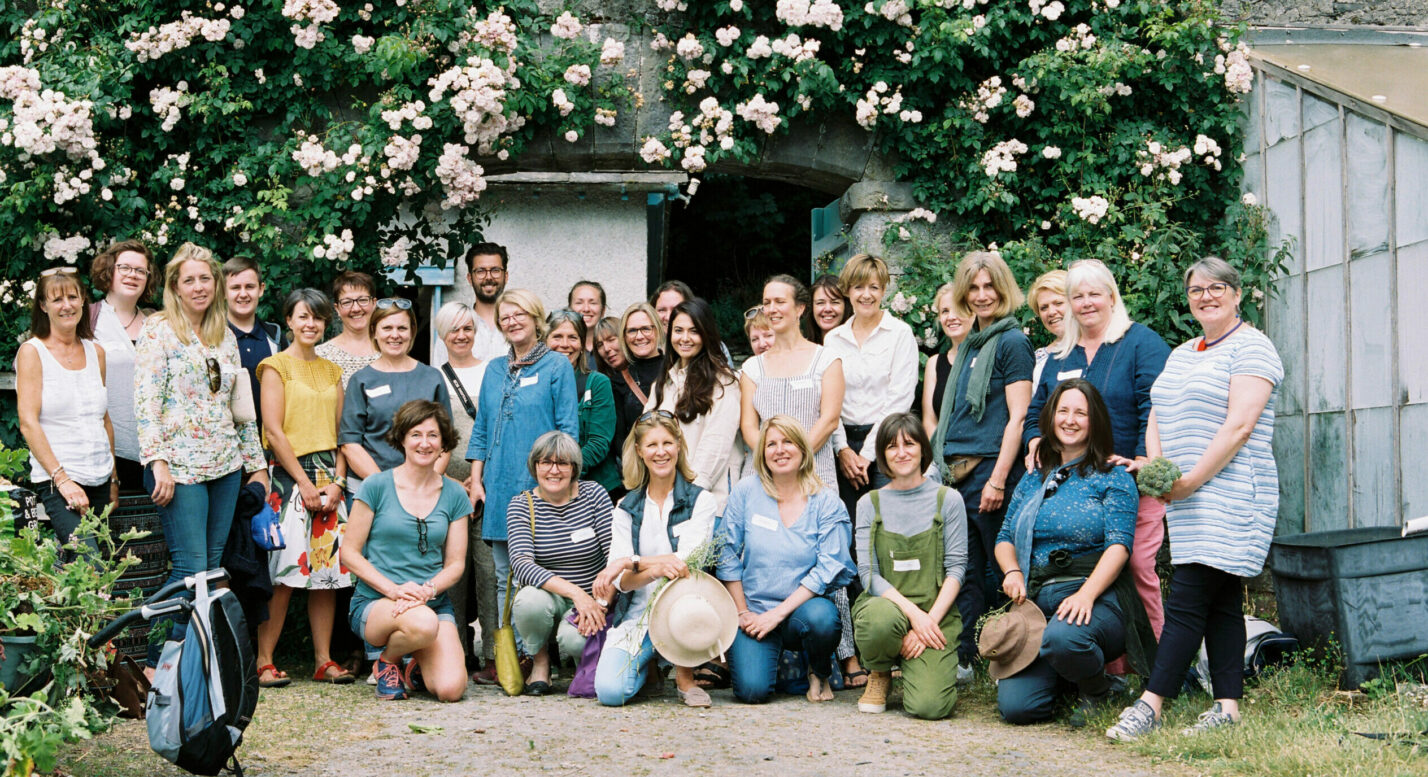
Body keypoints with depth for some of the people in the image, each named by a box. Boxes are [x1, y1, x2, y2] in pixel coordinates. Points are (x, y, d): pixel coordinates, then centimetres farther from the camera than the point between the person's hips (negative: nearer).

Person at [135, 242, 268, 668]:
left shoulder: (225, 337, 15)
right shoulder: (158, 331, -3)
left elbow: (241, 405, 20)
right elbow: (146, 401, -11)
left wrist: (257, 463, 17)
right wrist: (157, 461, -20)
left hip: (225, 466, 6)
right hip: (180, 465, -6)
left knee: (212, 567, 6)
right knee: (191, 568, -10)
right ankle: (157, 662, 0)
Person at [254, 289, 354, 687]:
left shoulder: (331, 371, 17)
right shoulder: (277, 366, 1)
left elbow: (339, 430, 13)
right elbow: (274, 432, -7)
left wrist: (337, 481, -1)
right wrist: (305, 482, -11)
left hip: (329, 477, 5)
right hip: (290, 475, -5)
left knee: (328, 569, 2)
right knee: (284, 571, -10)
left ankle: (324, 660, 7)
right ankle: (264, 661, -4)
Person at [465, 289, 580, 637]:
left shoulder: (557, 366, 0)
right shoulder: (495, 369, 15)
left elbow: (567, 430, -4)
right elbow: (481, 430, 17)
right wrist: (476, 481, 8)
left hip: (539, 486, -5)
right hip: (498, 487, 5)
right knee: (504, 577, 8)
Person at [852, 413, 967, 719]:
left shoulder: (947, 500, 5)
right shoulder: (869, 504, 7)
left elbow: (956, 568, 1)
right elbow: (868, 573, -2)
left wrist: (930, 620, -13)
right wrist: (913, 614, -16)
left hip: (936, 615, 0)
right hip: (885, 604, 1)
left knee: (929, 706, -22)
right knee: (881, 619, -38)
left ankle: (922, 668, 16)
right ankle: (879, 674, -2)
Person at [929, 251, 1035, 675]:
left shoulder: (1012, 342, -5)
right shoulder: (967, 345, 18)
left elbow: (1017, 417, -11)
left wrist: (998, 479, -17)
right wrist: (944, 466, 16)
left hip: (990, 468, -7)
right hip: (956, 471, 7)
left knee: (998, 569, -2)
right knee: (964, 570, 8)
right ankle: (963, 659, 12)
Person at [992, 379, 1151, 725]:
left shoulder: (1113, 477, 4)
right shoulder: (1032, 481, 19)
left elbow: (1119, 544, -8)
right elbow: (1005, 538, 21)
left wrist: (1086, 594, -22)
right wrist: (1012, 572, -2)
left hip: (1096, 597, -4)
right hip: (1036, 602, 4)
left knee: (1062, 638, -40)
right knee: (1016, 706, -17)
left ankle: (1098, 690, -5)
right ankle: (1063, 681, 18)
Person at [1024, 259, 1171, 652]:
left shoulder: (1142, 343, -1)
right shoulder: (1060, 355, 17)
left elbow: (1155, 407, -11)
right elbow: (1037, 409, 23)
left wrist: (1144, 458, -20)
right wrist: (1036, 441, 3)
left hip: (1131, 482, -5)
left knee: (1136, 568, -9)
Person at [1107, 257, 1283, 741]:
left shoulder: (1251, 348, -6)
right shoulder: (1181, 355, 21)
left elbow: (1239, 426, -15)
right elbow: (1158, 418, 20)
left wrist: (1192, 480, -17)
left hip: (1229, 496, -8)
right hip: (1187, 499, 8)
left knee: (1187, 601, -11)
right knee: (1220, 603, 8)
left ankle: (1151, 705, -13)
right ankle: (1228, 706, 10)